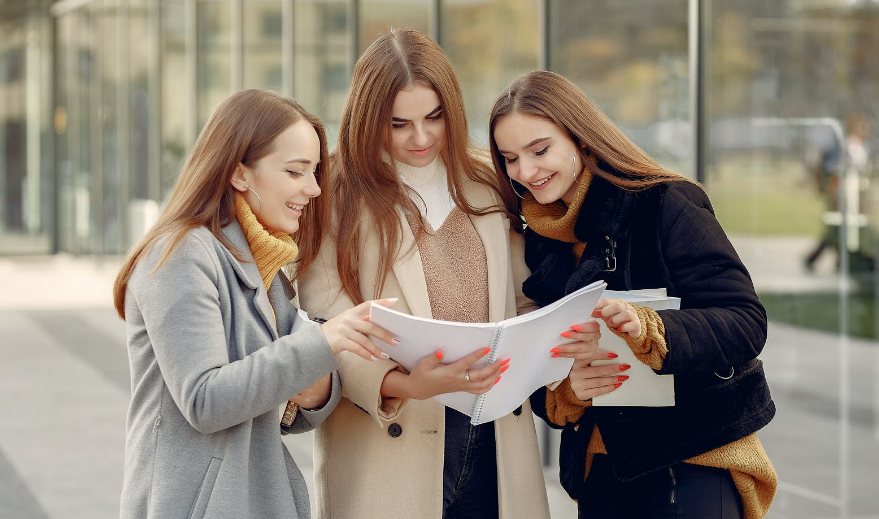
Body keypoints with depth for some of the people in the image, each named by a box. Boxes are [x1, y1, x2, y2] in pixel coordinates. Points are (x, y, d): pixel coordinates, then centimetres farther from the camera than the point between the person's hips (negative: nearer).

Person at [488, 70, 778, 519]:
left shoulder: (664, 206, -11)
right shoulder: (538, 243, 7)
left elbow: (746, 322, -19)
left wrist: (647, 331, -35)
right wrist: (564, 391, -17)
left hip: (693, 468, -5)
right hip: (600, 473, 5)